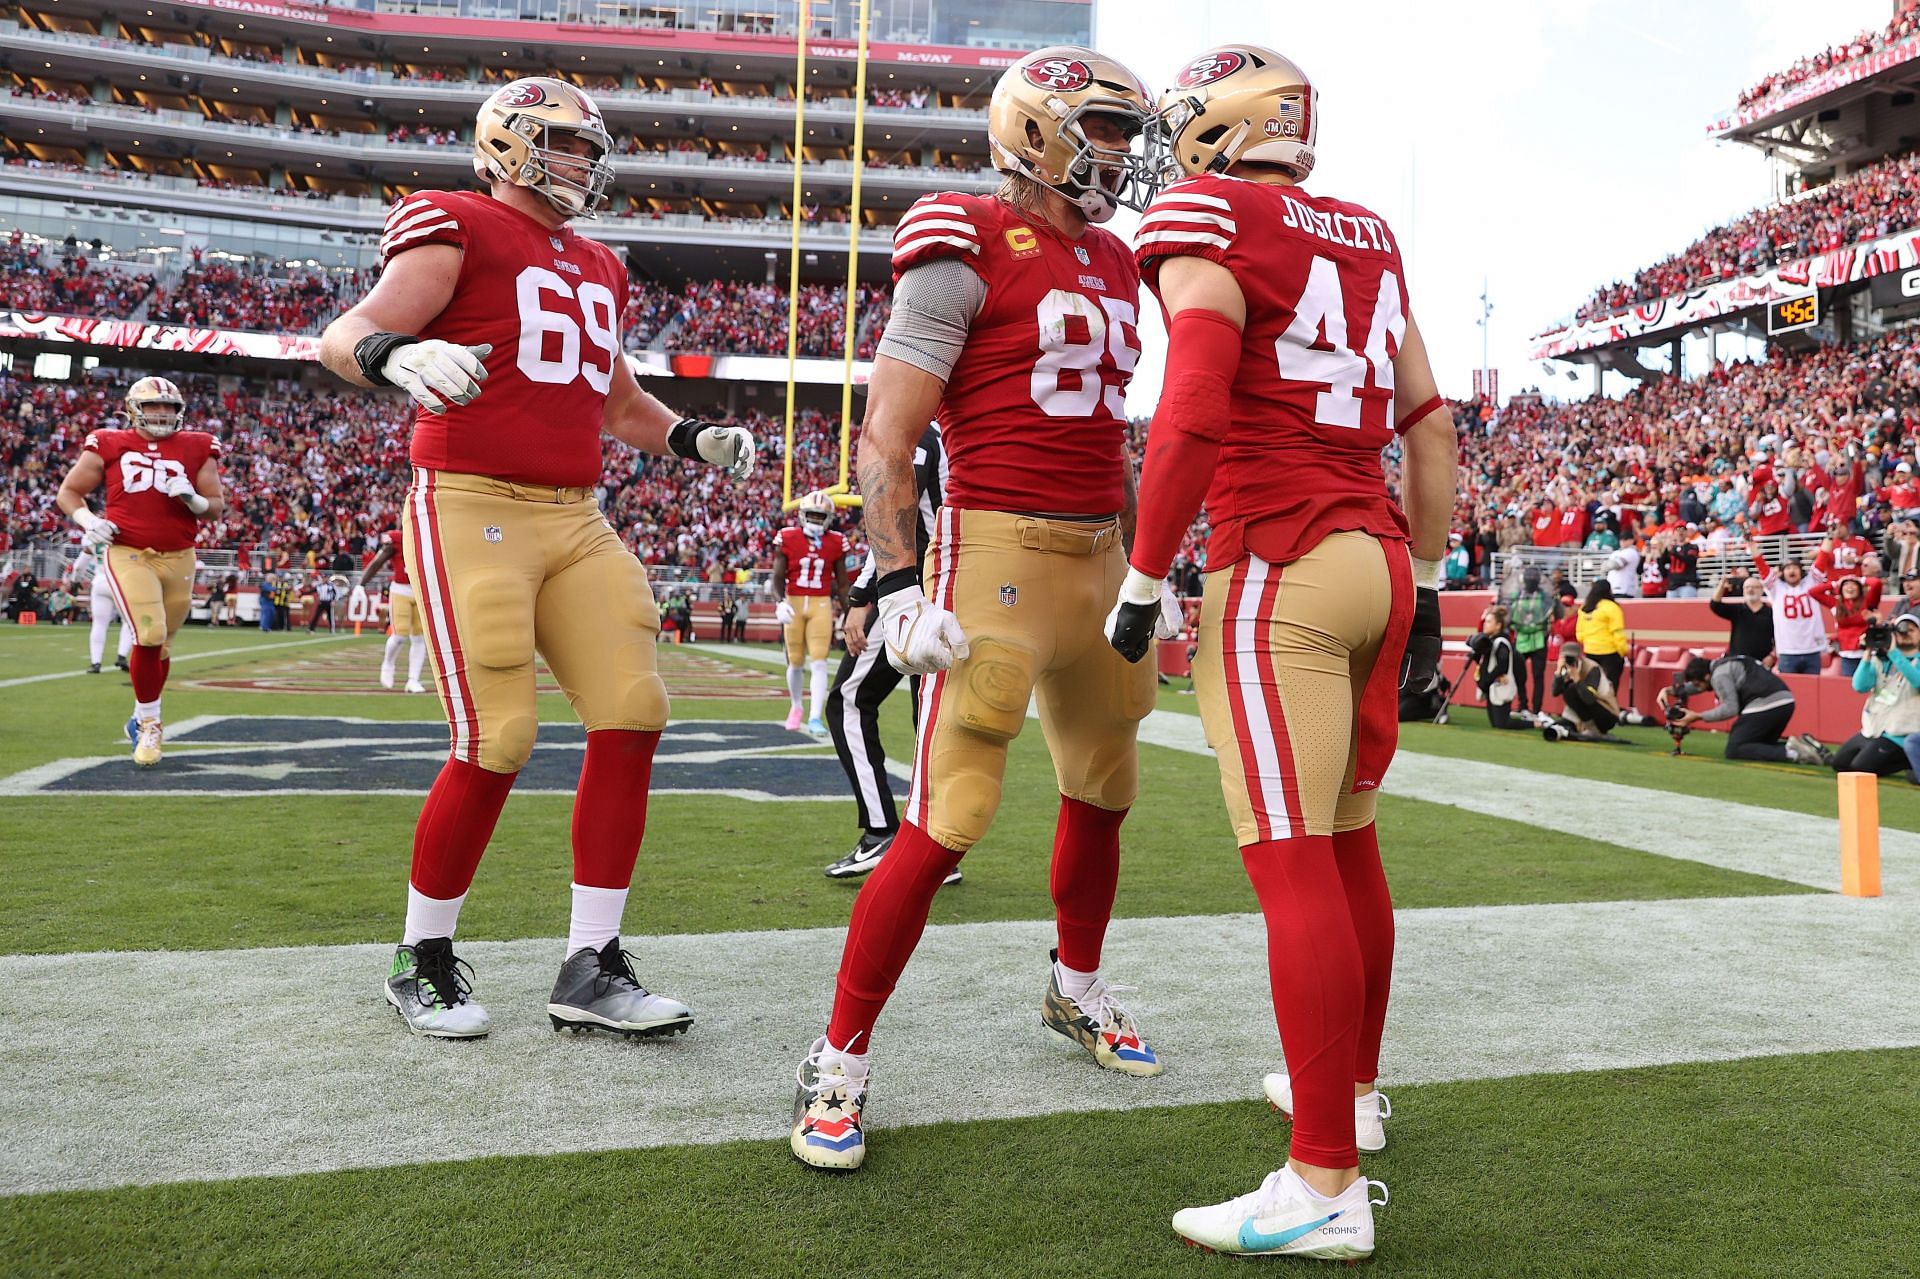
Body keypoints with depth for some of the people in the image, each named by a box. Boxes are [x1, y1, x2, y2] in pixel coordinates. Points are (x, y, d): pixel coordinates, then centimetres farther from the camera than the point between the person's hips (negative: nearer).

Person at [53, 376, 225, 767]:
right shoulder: (109, 445, 2)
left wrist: (192, 499, -12)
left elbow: (217, 507, 10)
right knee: (150, 636, -18)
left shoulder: (197, 449, 6)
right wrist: (87, 520, -10)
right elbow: (68, 492, 9)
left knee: (162, 646, 11)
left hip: (179, 559, 3)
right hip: (127, 554, -3)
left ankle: (143, 720, 33)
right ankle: (150, 724, 1)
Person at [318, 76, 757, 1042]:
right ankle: (422, 962, 12)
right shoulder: (458, 230, -1)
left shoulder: (596, 270, 21)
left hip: (575, 520, 7)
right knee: (496, 743, -10)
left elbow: (619, 401, 33)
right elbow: (346, 336, -12)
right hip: (471, 511, -7)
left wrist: (696, 441, 16)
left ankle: (590, 968, 5)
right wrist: (397, 356, -34)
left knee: (632, 715, -4)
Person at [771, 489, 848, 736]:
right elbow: (778, 577, 0)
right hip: (793, 604, 0)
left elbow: (842, 582, 10)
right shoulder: (788, 538, -2)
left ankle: (814, 718, -11)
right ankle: (796, 708, 34)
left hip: (821, 605, 0)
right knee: (796, 663, 10)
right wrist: (780, 602, -16)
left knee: (819, 663, -10)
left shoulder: (836, 543, 1)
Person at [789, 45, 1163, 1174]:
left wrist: (1145, 566, 23)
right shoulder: (970, 252, -8)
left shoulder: (1115, 266, 17)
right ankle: (840, 1063, 3)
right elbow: (887, 436, -11)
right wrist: (896, 581, -18)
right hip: (999, 546, -8)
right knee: (950, 818, -12)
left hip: (1100, 556, 8)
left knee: (1103, 788, 18)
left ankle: (1077, 992, 41)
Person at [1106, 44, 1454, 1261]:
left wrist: (1145, 582, -8)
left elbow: (1192, 413, -16)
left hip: (1277, 566, -8)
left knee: (1293, 862, -7)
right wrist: (1424, 590, 21)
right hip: (1380, 559, 8)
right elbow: (1431, 424, 16)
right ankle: (1352, 1088, 33)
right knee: (1348, 841, 18)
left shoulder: (1204, 218, -4)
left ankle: (1327, 1183, -3)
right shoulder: (1368, 238, 17)